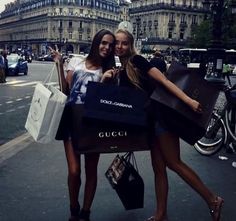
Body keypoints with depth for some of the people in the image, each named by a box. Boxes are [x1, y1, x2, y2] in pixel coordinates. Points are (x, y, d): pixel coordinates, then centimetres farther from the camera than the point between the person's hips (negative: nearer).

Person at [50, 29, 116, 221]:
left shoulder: (108, 71, 7)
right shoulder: (76, 63, 7)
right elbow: (65, 90, 4)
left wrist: (104, 81, -14)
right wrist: (60, 65, -4)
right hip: (71, 120, 0)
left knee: (91, 170, 6)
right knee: (74, 171, -6)